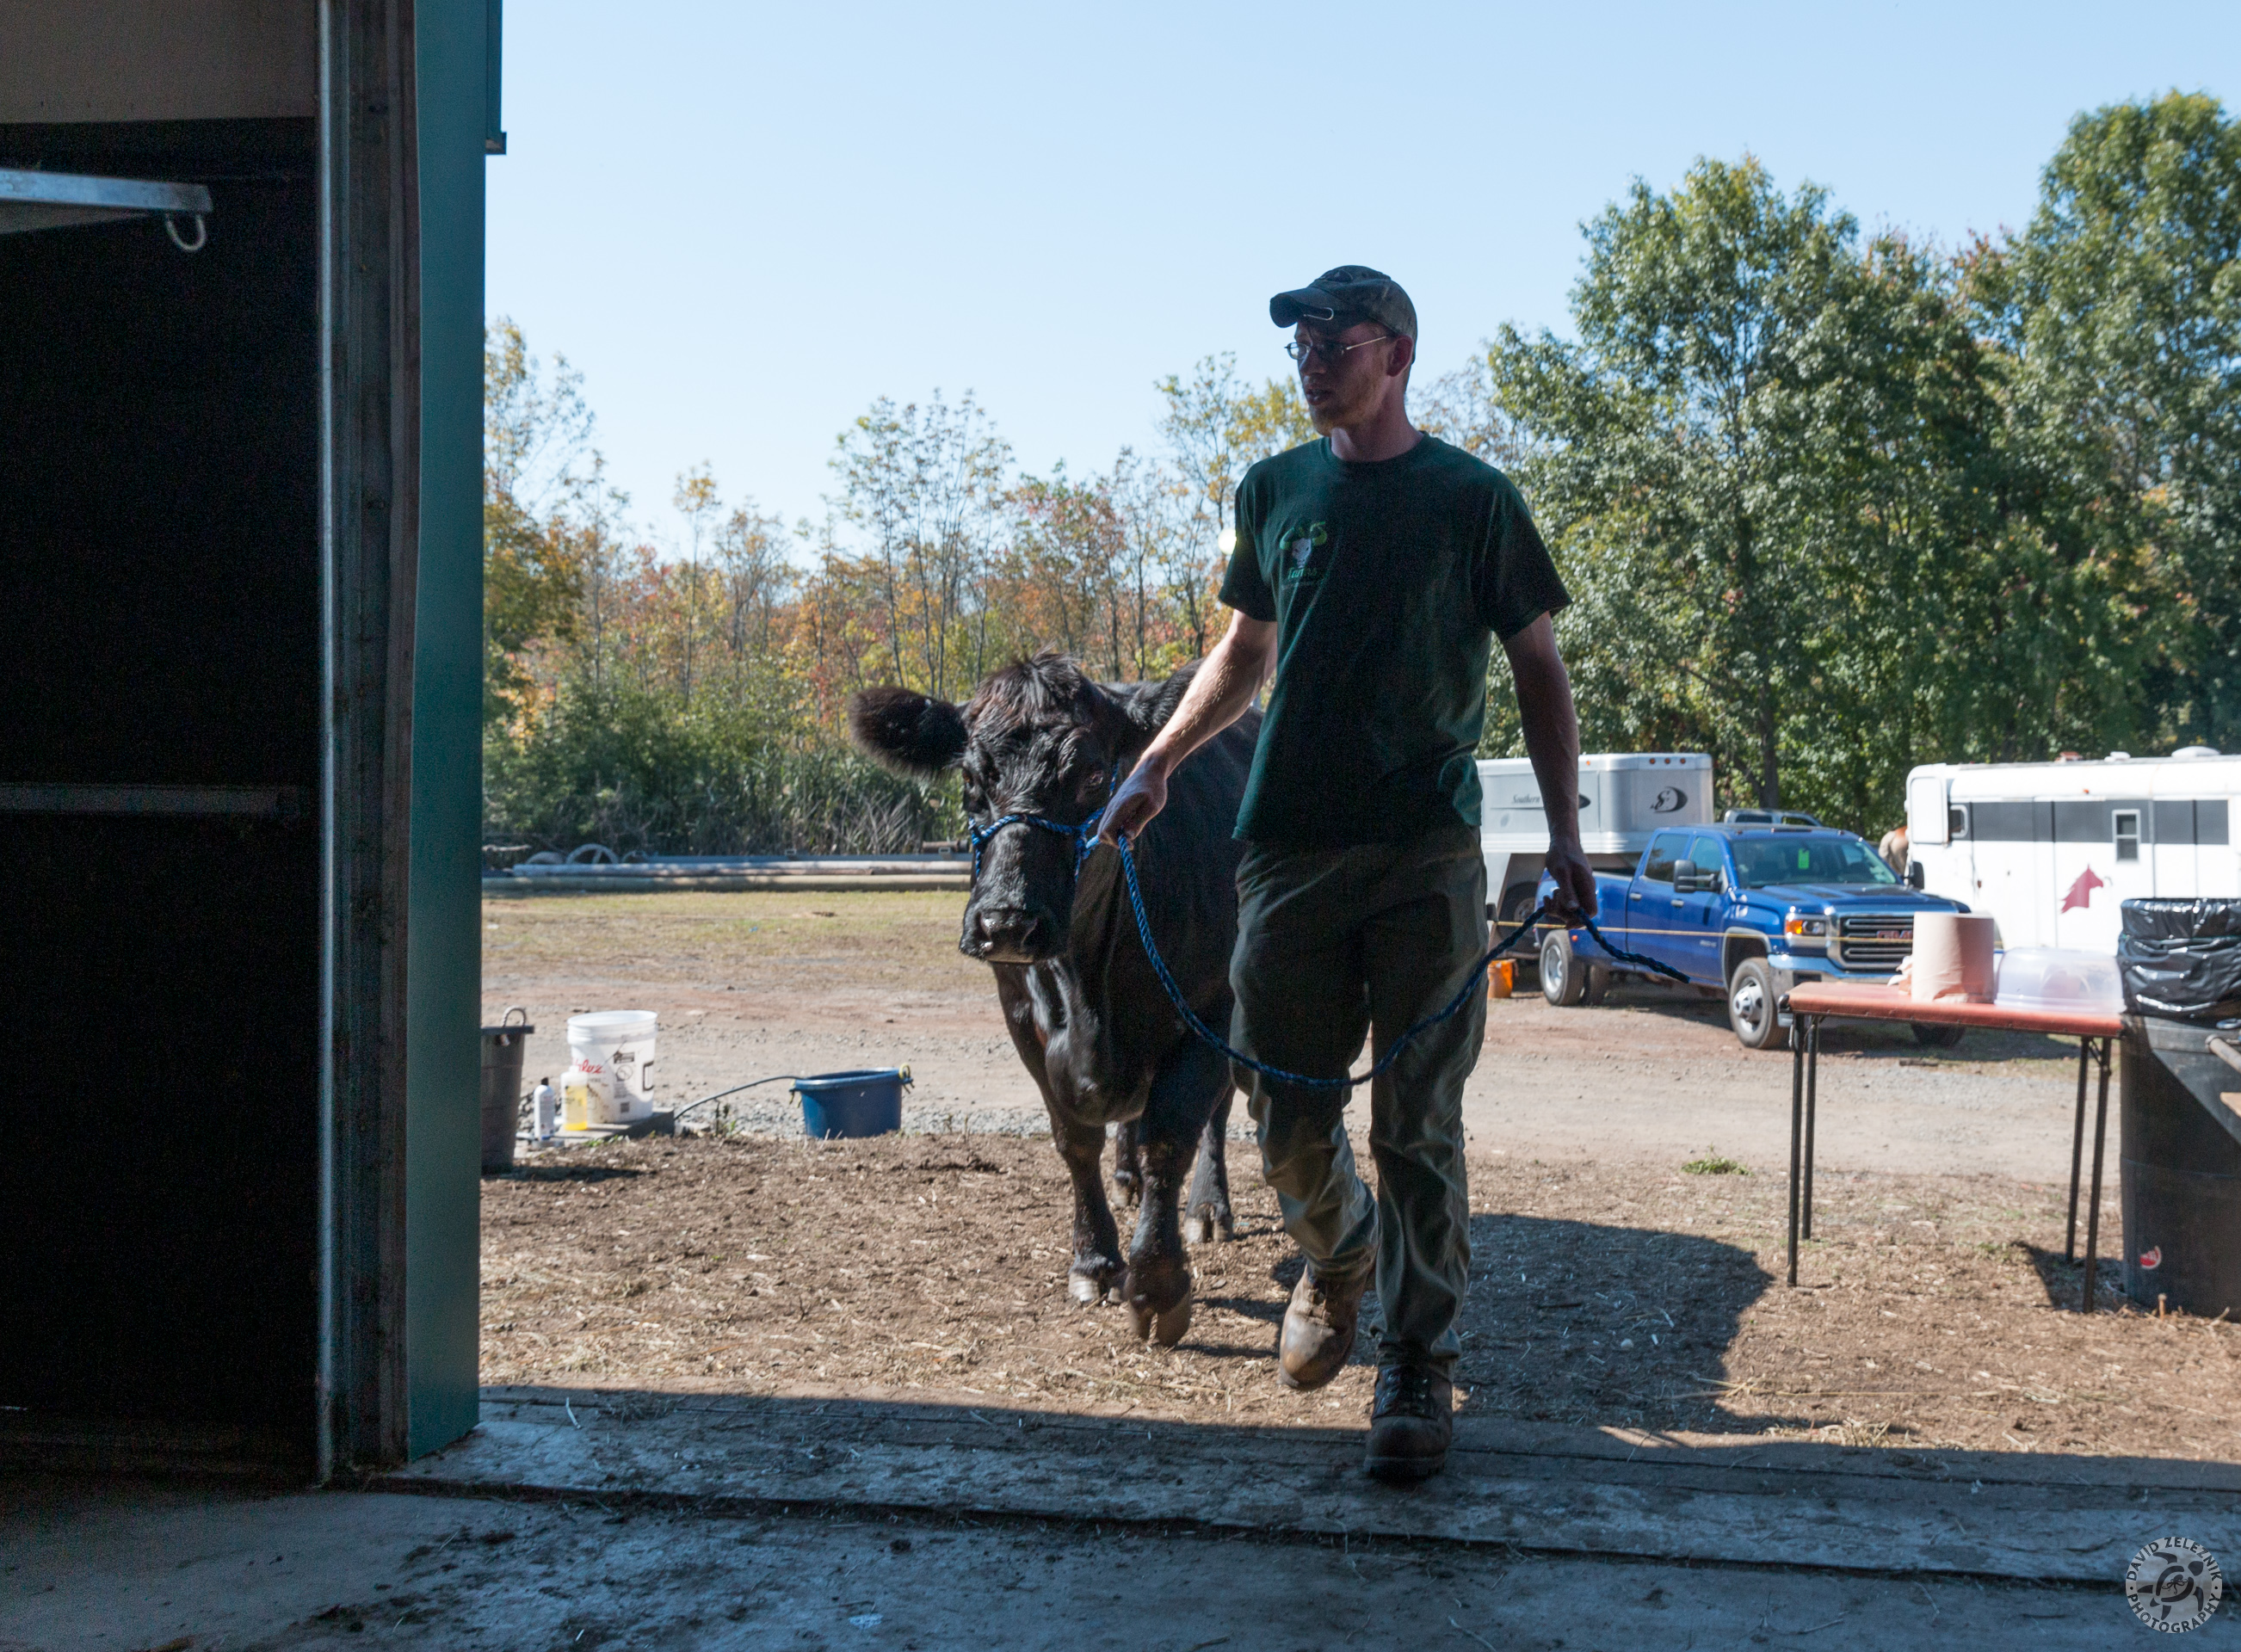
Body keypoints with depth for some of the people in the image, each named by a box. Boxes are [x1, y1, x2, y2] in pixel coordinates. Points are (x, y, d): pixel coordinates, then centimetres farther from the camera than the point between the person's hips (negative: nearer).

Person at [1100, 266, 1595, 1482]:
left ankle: (1419, 1370, 9)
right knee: (1286, 1118, 6)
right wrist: (1156, 765, 11)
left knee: (1418, 1124, -2)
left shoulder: (1473, 499, 2)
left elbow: (1537, 669, 5)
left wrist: (1565, 831, -4)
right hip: (1289, 845, 3)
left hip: (1428, 853, -3)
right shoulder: (1273, 492, 12)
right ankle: (1339, 1262, 37)